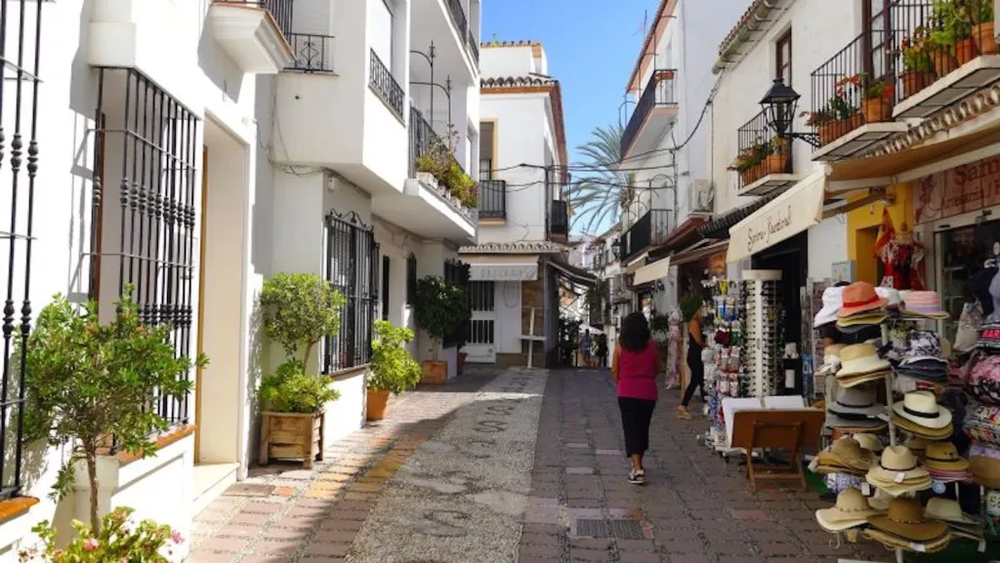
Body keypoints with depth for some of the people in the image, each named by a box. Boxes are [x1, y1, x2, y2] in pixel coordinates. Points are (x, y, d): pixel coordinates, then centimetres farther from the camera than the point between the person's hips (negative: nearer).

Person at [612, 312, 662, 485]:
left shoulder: (620, 345, -3)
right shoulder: (651, 344, 0)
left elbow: (614, 370, 2)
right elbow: (659, 368, 9)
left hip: (626, 393, -2)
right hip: (648, 393, 2)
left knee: (631, 429, 1)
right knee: (643, 428, 16)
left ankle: (637, 469, -11)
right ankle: (638, 464, 30)